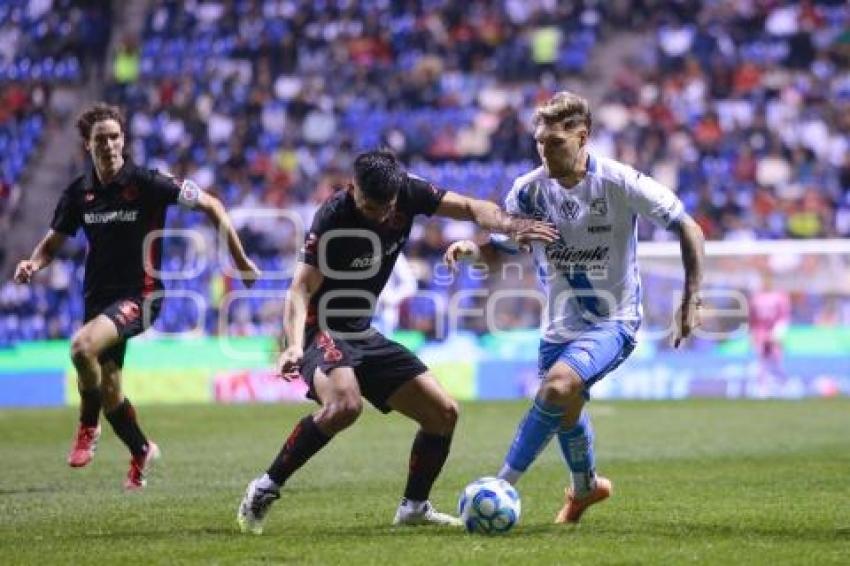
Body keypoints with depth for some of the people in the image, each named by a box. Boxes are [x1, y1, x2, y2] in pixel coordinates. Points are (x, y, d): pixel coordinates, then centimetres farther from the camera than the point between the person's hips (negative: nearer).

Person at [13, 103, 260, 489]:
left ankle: (88, 428, -7)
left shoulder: (146, 183, -12)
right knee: (108, 391, 10)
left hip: (139, 294, -6)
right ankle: (141, 451, 36)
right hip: (98, 296, 6)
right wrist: (33, 264, -11)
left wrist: (240, 260, -5)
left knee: (82, 346, -31)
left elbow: (211, 206, -6)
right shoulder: (78, 193, 2)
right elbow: (52, 243, 12)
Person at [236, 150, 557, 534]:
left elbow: (471, 208, -2)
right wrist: (294, 346, -44)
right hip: (323, 334, -7)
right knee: (345, 405, -36)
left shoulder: (407, 193, -7)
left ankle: (414, 507, 21)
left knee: (443, 413, 3)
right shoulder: (333, 219, -24)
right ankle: (265, 489, -23)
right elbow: (300, 290, -27)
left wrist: (508, 225, -24)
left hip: (365, 337, 7)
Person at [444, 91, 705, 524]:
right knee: (566, 411, 17)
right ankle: (586, 487, 48)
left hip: (613, 321, -5)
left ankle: (503, 485, -23)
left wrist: (691, 300, -13)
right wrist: (470, 248, -18)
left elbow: (687, 229, -10)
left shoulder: (619, 183, -17)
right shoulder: (529, 190, -7)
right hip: (560, 324, 5)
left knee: (558, 385, -29)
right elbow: (502, 248, 5)